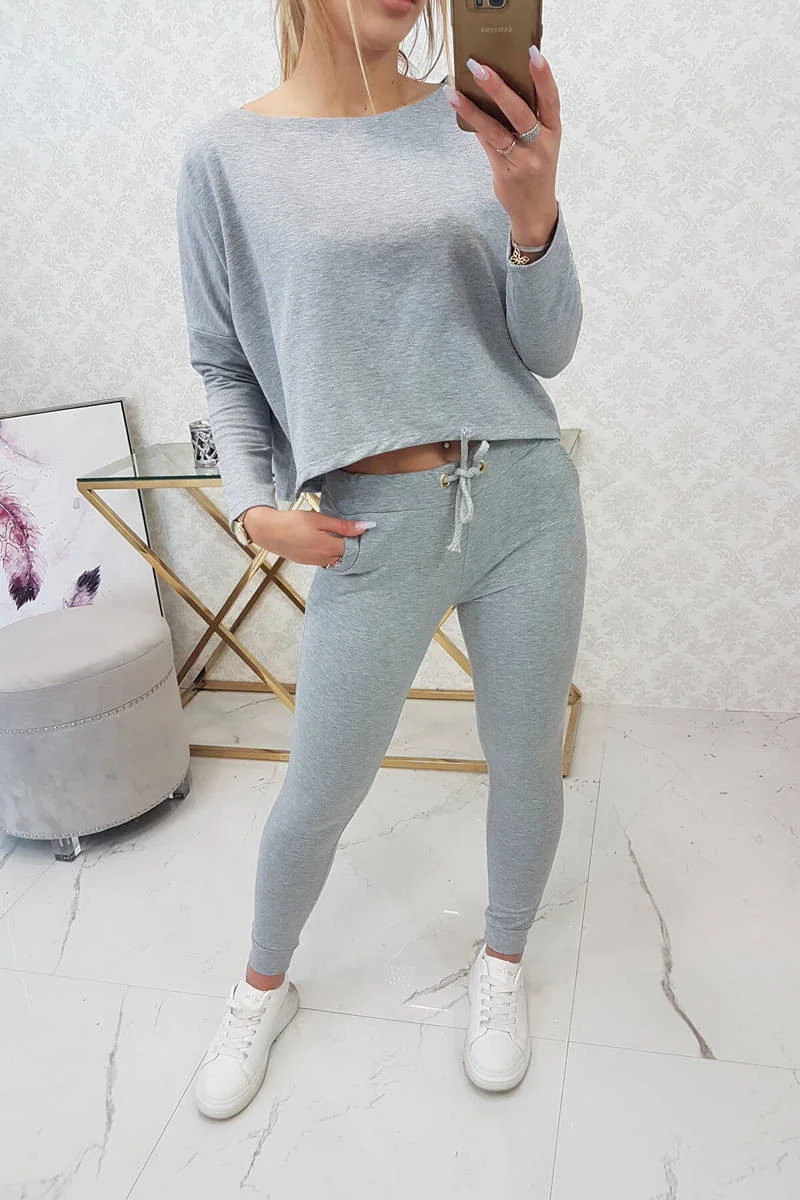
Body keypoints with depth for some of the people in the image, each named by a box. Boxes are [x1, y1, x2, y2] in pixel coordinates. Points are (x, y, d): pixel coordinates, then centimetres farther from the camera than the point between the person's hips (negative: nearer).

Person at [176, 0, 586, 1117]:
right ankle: (265, 984, 42)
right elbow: (223, 363, 7)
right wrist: (253, 502, -6)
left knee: (526, 760, 15)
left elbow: (548, 350, 0)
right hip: (377, 524, -2)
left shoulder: (474, 123, 3)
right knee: (319, 795, 10)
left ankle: (503, 960, 45)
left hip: (527, 494, 3)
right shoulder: (228, 155, 0)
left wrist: (534, 213, -18)